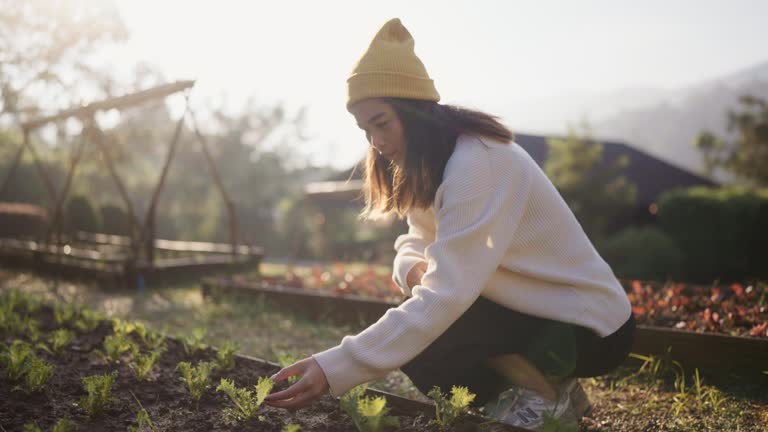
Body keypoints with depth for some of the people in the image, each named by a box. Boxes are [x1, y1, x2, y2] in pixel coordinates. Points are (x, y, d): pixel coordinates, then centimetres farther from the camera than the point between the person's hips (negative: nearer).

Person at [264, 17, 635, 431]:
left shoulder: (477, 161, -27)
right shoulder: (431, 164, 4)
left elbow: (448, 295, -34)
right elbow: (414, 243, 10)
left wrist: (334, 369, -38)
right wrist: (414, 269, -18)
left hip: (587, 326, -9)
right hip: (534, 311, 9)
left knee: (419, 344, -21)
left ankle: (545, 393, -4)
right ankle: (524, 388, 9)